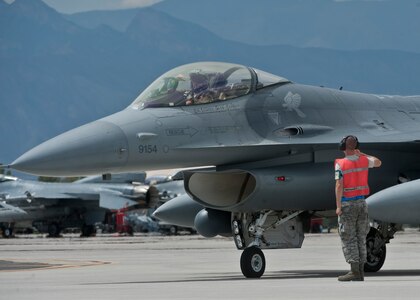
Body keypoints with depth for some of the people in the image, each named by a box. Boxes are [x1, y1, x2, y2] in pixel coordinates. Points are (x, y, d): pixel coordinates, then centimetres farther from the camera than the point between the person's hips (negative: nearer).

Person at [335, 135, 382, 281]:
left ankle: (355, 271, -10)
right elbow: (378, 163, 24)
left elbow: (339, 186, -18)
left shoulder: (340, 164, -12)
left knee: (348, 238, -3)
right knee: (360, 238, 10)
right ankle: (361, 272, 10)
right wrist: (361, 154, 16)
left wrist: (338, 206, -16)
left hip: (347, 204, -5)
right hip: (361, 202, 5)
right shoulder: (363, 160, 3)